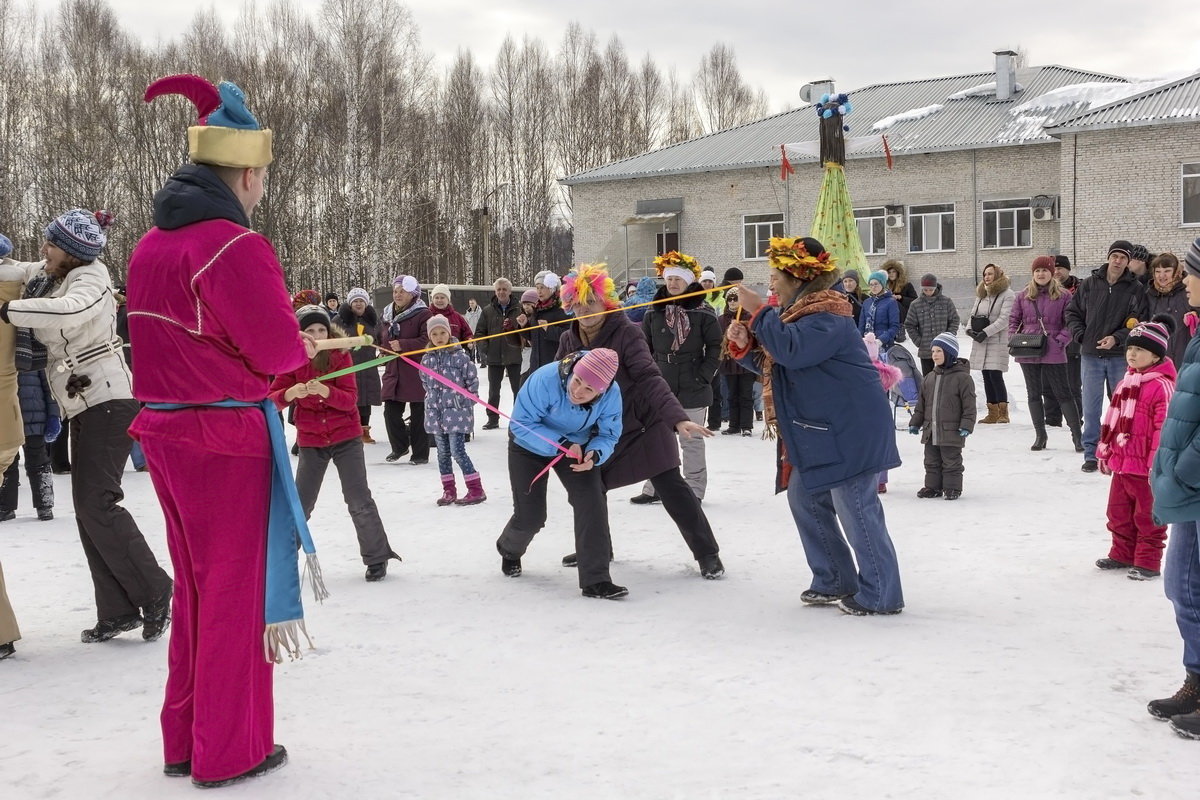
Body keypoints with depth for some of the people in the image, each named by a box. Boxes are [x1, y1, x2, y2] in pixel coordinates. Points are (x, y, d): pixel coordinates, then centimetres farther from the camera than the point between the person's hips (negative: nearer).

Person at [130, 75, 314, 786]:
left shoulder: (152, 246, 10)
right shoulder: (237, 247, -18)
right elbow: (278, 349, -17)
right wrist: (305, 346, 6)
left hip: (165, 432, 8)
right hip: (227, 439, -8)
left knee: (194, 584, 19)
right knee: (234, 588, 3)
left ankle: (184, 739, 27)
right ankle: (229, 750, 13)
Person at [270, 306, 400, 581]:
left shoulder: (340, 356, -9)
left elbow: (350, 400, -15)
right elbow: (272, 399, -11)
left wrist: (325, 391, -33)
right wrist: (291, 392, -33)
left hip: (346, 437, -1)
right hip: (310, 440, 1)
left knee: (359, 501, -2)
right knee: (301, 502, 6)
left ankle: (377, 557, 11)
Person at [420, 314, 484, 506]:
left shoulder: (460, 356, -7)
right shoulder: (427, 359, 6)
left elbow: (473, 380, -3)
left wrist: (467, 402, -4)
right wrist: (432, 399, 13)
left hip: (457, 412, -5)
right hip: (435, 413, 5)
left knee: (457, 451, -10)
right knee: (443, 452, 10)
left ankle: (476, 490, -2)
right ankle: (449, 490, 19)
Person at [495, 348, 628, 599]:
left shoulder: (611, 395, -29)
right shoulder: (545, 379, -38)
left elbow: (608, 435, -14)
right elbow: (521, 423, -30)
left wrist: (595, 454, -38)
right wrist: (561, 444, -40)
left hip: (576, 448, 2)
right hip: (530, 447, -2)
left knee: (592, 502, -18)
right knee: (530, 516, 1)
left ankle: (596, 580, -12)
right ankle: (509, 550, 40)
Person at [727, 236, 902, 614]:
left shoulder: (827, 317, -18)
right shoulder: (797, 313, 14)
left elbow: (791, 350, -35)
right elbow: (771, 364, 19)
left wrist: (758, 313, -25)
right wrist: (744, 344, 0)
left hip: (851, 431, -11)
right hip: (818, 429, 11)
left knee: (854, 506, -9)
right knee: (804, 497, 16)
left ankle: (880, 594, 0)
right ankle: (834, 581, 25)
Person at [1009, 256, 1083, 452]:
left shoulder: (1063, 296, -2)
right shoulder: (1023, 296, 8)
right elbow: (1014, 320, 14)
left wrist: (1060, 341, -14)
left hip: (1053, 353, -4)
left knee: (1063, 393, -2)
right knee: (1034, 394, 11)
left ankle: (1077, 435, 4)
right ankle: (1040, 435, 21)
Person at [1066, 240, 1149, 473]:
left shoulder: (1135, 289, -1)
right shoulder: (1089, 284, 4)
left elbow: (1140, 322, -5)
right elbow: (1073, 312, 11)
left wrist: (1117, 338, -17)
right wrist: (1080, 335, -1)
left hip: (1121, 356, -1)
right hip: (1091, 355, 1)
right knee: (1091, 408, 4)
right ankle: (1091, 454, 11)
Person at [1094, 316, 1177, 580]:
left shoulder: (1162, 386, -17)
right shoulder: (1126, 382, 11)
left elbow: (1165, 428, -20)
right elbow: (1111, 419, 17)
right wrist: (1105, 451, 18)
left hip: (1146, 467, -8)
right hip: (1121, 462, 8)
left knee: (1148, 516, 3)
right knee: (1119, 512, 17)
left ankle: (1148, 562, 13)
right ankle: (1122, 554, 31)